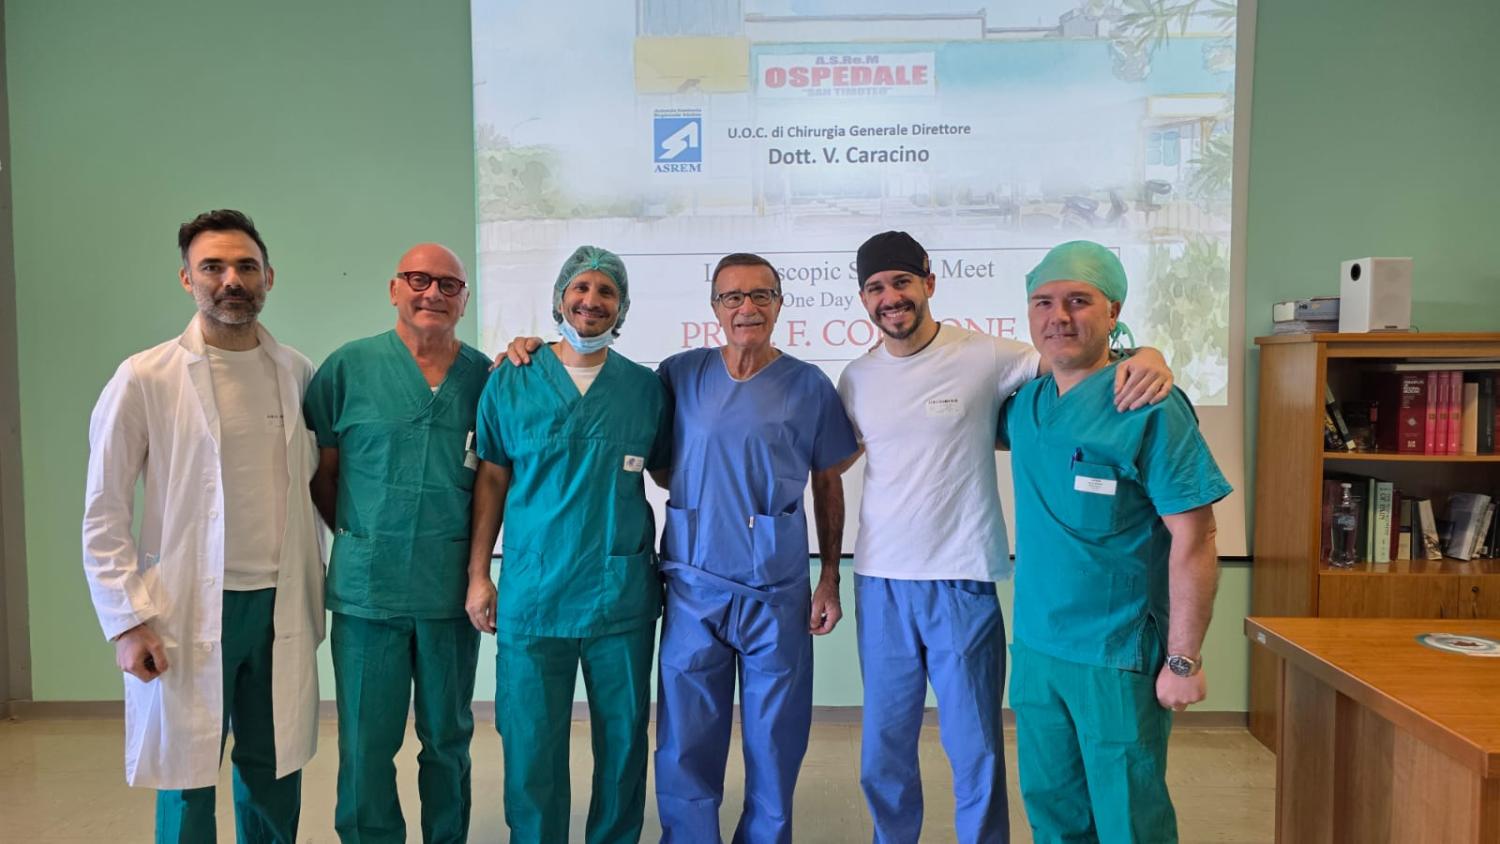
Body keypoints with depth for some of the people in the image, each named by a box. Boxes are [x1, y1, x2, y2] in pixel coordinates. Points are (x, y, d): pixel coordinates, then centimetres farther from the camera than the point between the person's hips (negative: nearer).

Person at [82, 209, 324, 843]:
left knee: (275, 773, 13)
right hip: (188, 613, -3)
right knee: (187, 782, 9)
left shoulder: (299, 373, 4)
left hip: (282, 607, 3)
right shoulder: (145, 379, -6)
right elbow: (104, 514, -4)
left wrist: (315, 594, 10)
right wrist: (127, 622, -8)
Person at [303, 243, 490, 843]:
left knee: (448, 740, 15)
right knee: (366, 744, 8)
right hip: (369, 587, -1)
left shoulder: (485, 375, 3)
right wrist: (356, 536, 4)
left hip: (453, 588, 1)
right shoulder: (349, 366, 0)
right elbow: (321, 469, 5)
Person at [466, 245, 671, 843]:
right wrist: (478, 575, 0)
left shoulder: (646, 388, 4)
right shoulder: (510, 384, 2)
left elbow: (669, 472, 11)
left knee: (623, 738, 12)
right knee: (532, 746, 8)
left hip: (623, 595, 1)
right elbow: (491, 480, 4)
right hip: (533, 593, -1)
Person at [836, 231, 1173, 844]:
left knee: (974, 752, 8)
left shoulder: (983, 357, -7)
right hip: (879, 584, 4)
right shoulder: (856, 378, 6)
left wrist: (1146, 356, -30)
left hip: (962, 584, -4)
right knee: (883, 752, 16)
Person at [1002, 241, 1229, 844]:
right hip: (1034, 649, 6)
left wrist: (1184, 660, -15)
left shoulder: (1149, 408, -14)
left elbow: (1193, 541, -16)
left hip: (1117, 659, -6)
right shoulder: (1025, 405, 4)